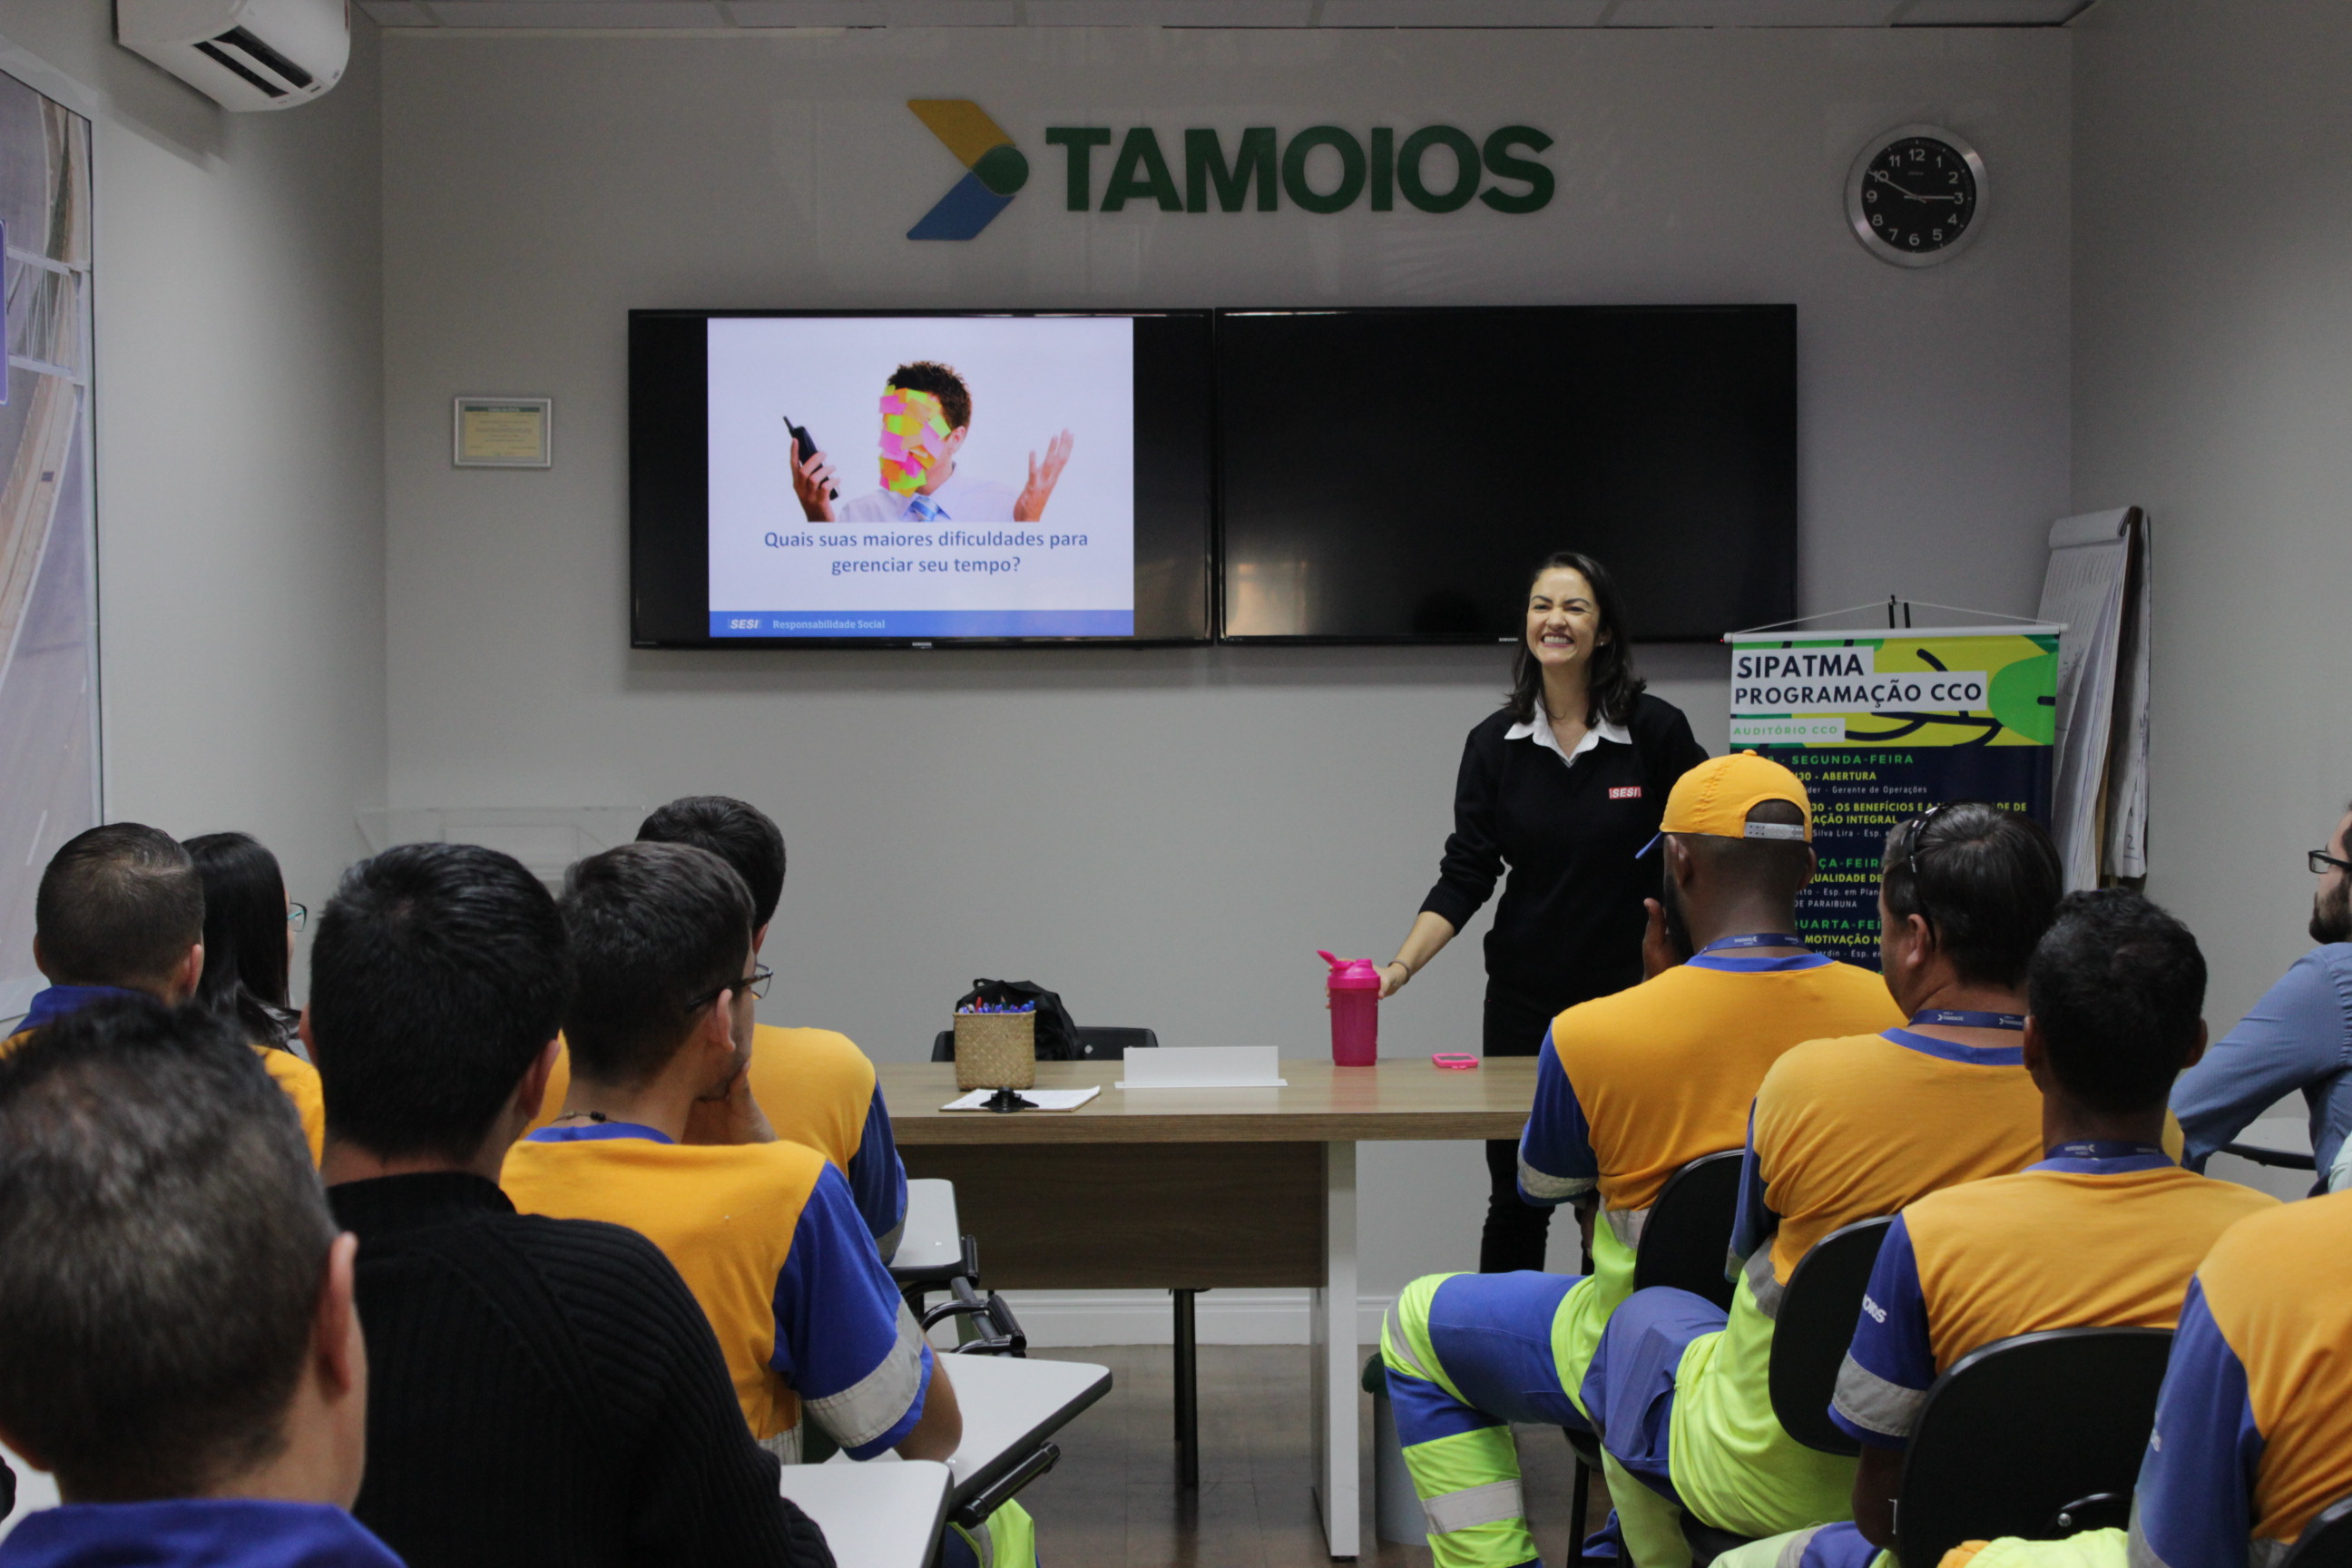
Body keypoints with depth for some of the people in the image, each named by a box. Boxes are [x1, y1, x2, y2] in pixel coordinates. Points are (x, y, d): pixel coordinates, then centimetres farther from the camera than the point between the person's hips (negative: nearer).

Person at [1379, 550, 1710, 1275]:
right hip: (1526, 998, 2)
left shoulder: (1657, 731, -4)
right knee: (1516, 1197, 6)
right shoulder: (1494, 743, 2)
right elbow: (1465, 875, -1)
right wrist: (1400, 967, -12)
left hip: (1632, 997, -2)